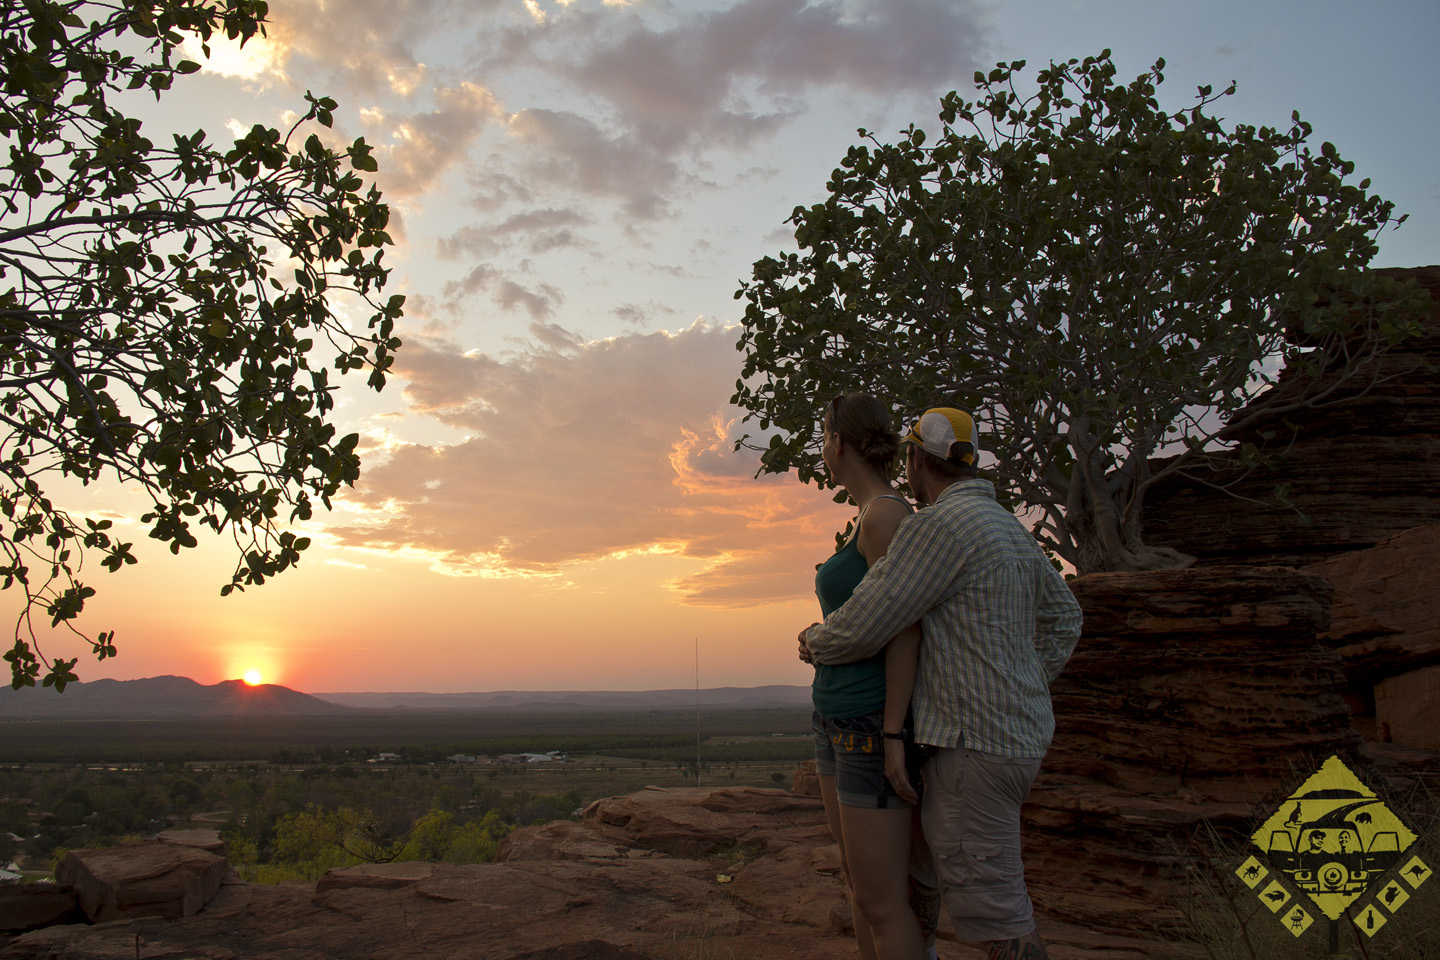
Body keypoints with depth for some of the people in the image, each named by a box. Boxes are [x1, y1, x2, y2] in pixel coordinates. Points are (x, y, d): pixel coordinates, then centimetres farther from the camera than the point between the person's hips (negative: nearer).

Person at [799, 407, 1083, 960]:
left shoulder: (936, 526, -18)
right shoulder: (1010, 528, 13)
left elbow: (861, 630, -19)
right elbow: (1063, 616, 27)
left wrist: (813, 643, 2)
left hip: (974, 745, -10)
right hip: (1020, 733, 10)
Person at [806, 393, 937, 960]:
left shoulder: (886, 512, -16)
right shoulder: (869, 521, 14)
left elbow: (905, 628, -20)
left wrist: (894, 738, -21)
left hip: (876, 722, -10)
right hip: (844, 721, 10)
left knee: (881, 901, -4)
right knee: (860, 881, 16)